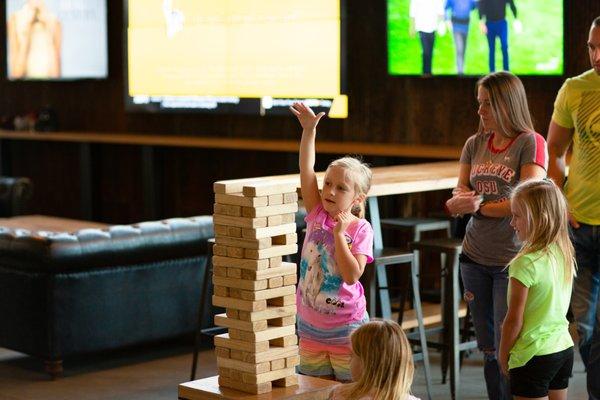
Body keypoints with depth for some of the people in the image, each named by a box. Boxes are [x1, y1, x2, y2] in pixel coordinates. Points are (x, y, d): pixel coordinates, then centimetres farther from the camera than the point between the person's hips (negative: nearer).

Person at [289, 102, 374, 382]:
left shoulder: (361, 229, -11)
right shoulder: (317, 215, -2)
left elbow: (352, 275, -21)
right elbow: (306, 169, -11)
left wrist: (339, 234, -22)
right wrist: (309, 130, -18)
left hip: (346, 329, -4)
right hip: (310, 327, 4)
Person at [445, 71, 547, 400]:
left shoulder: (531, 143, -8)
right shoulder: (474, 144, 9)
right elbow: (458, 198, 7)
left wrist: (479, 207, -11)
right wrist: (457, 202, -16)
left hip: (512, 260, -5)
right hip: (475, 258, 6)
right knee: (488, 349, 12)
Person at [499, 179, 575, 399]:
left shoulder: (526, 263, -20)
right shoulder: (565, 255, 3)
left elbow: (514, 320, -16)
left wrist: (503, 356, -2)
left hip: (534, 356, -8)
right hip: (564, 348, 8)